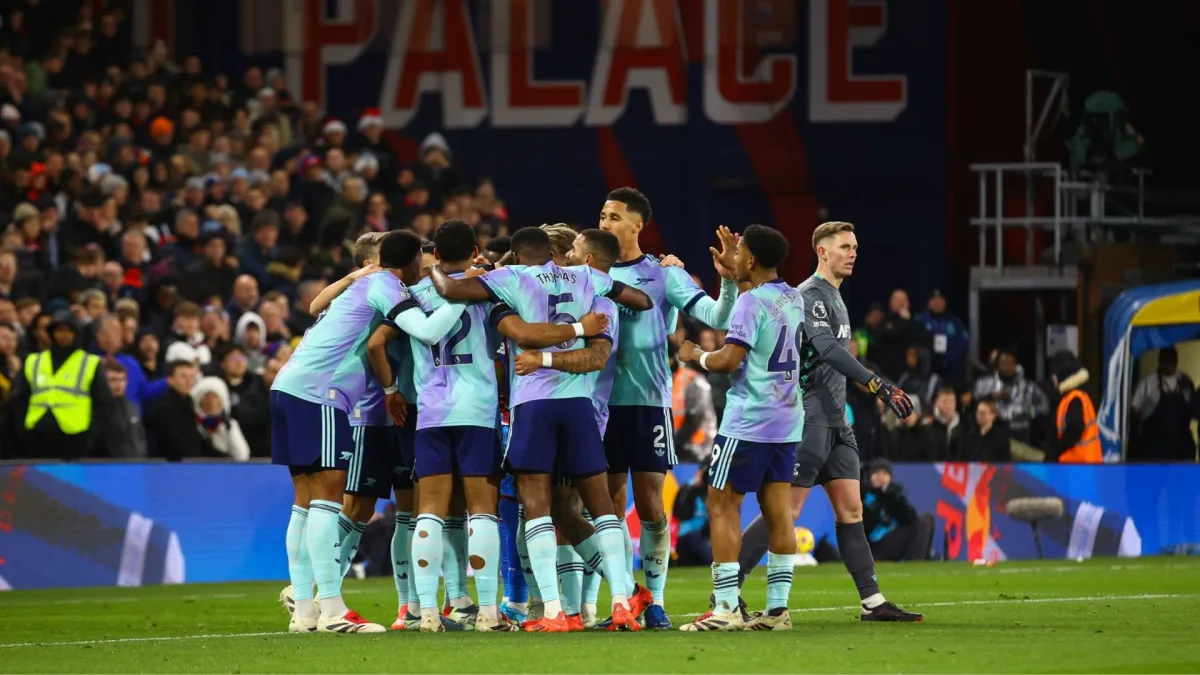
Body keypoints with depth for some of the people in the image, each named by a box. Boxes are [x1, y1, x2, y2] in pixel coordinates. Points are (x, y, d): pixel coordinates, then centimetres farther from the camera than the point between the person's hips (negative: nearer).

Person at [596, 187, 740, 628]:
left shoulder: (664, 274, -1)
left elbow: (715, 317, -7)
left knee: (649, 505, -2)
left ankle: (655, 602, 5)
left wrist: (728, 280, -24)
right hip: (603, 401, 3)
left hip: (649, 401, -3)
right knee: (611, 505, 4)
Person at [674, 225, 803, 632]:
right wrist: (736, 276, 38)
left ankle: (726, 608, -8)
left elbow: (730, 360, -19)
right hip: (786, 421, 8)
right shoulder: (794, 300, 11)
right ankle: (778, 608, 3)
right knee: (778, 510, 6)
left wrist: (695, 356, -1)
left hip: (748, 422, -8)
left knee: (722, 506, -2)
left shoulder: (751, 301, -13)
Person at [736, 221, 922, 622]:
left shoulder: (834, 297, 18)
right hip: (809, 419, -9)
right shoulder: (811, 295, -13)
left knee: (850, 509, 5)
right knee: (787, 510, -10)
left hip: (834, 422, 9)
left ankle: (873, 602, 4)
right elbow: (828, 349, -26)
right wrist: (879, 386, -32)